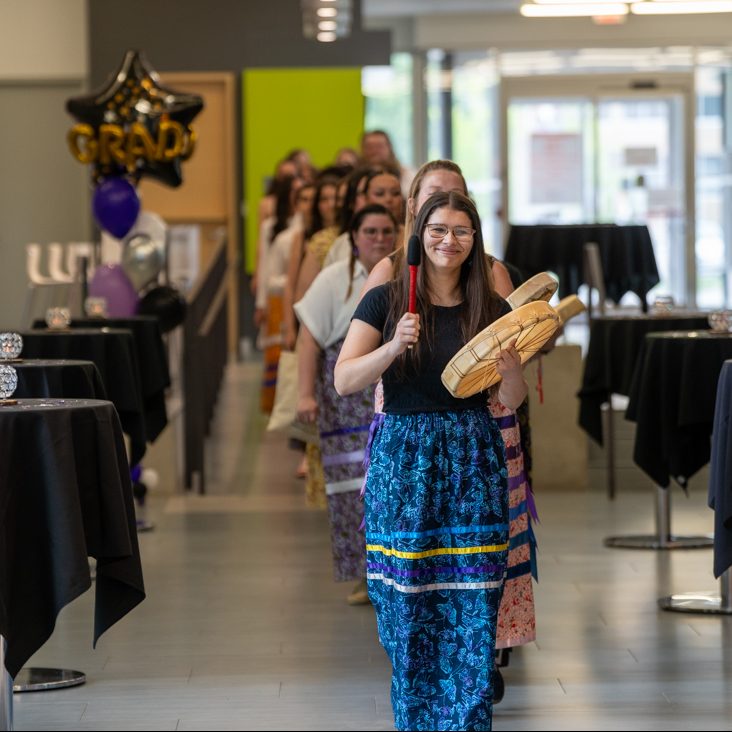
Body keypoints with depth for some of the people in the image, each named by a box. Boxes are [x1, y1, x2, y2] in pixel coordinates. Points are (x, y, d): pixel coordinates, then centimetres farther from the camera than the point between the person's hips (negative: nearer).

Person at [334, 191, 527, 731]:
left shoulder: (492, 310, 7)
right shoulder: (385, 301, 2)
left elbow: (512, 403, 8)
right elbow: (344, 381, -5)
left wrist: (512, 370, -13)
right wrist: (394, 346, -20)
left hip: (472, 461, 1)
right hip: (402, 458, -1)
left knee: (473, 609, -3)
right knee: (407, 609, 0)